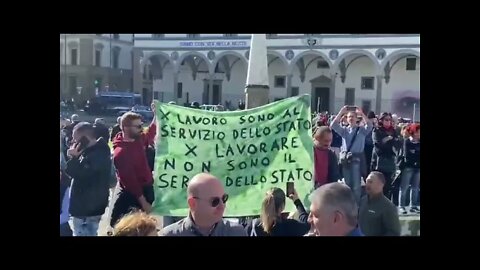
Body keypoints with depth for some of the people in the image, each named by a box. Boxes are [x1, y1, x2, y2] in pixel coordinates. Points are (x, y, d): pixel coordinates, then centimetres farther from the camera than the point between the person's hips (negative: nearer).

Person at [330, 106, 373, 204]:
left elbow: (370, 126, -15)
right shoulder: (344, 130, 10)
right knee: (347, 184, 12)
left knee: (356, 185, 0)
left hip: (357, 159, -3)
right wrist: (341, 112, -10)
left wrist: (361, 114, -18)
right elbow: (333, 125, -3)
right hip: (345, 158, 3)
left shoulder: (362, 129, 5)